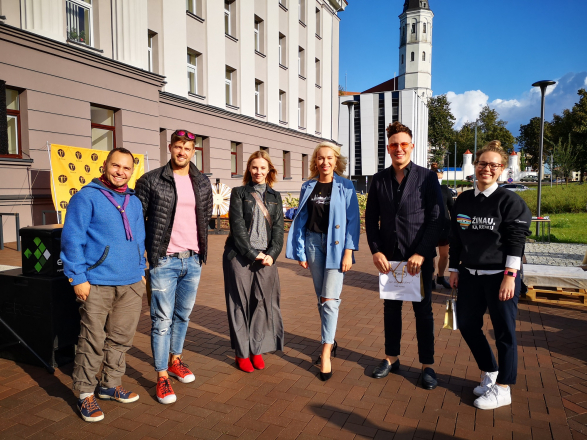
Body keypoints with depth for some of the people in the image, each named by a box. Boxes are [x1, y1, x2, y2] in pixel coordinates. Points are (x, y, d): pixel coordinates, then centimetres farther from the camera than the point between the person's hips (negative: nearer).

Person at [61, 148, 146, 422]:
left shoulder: (134, 202, 14)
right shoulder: (86, 197, -5)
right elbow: (72, 239, -8)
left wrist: (141, 272, 17)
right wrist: (78, 277, -11)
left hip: (131, 285, 6)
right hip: (97, 285, -6)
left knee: (121, 338, 14)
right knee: (93, 342, 2)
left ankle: (110, 384, 31)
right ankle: (85, 394, 18)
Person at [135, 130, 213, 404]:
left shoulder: (202, 183, 8)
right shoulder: (151, 181, -5)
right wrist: (149, 252, -3)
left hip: (193, 260, 5)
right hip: (164, 261, -4)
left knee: (183, 315, 17)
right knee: (162, 320, 1)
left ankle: (175, 361, 36)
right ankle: (162, 377, 13)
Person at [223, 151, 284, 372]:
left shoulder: (275, 196, 13)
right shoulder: (239, 193, 4)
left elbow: (278, 228, 6)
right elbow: (237, 226, -5)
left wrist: (272, 254, -8)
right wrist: (253, 253, -12)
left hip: (266, 257, 3)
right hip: (239, 256, -2)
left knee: (263, 302, 3)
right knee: (240, 303, 3)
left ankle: (257, 349, 17)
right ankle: (241, 352, 15)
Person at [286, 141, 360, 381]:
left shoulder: (345, 186, -3)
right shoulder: (308, 187, 7)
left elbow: (353, 220, -4)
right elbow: (301, 219, 10)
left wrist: (348, 252, -11)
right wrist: (300, 251, 6)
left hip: (336, 244, -4)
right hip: (313, 242, 4)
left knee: (330, 299, -9)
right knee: (321, 298, 12)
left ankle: (326, 355, -3)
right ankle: (330, 340, 29)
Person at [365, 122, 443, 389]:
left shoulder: (427, 178, -4)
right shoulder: (379, 179, 4)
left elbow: (436, 219, -8)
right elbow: (371, 219, 5)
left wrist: (421, 254, -15)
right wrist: (376, 251, -5)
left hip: (420, 258, -2)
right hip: (389, 257, 3)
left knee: (423, 310, 7)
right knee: (391, 308, 13)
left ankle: (427, 365, 21)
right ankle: (391, 357, 28)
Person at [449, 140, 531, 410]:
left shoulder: (509, 200, -7)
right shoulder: (463, 200, 7)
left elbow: (516, 241, -11)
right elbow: (455, 238, 11)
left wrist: (509, 276, -16)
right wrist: (454, 269, 10)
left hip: (500, 276, -5)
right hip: (470, 274, 6)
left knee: (504, 330, 5)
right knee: (467, 324, 12)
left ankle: (502, 389, 20)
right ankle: (489, 372, 34)